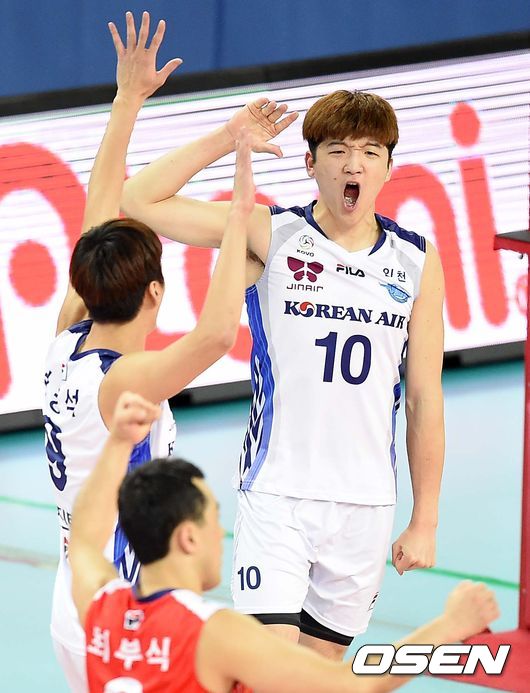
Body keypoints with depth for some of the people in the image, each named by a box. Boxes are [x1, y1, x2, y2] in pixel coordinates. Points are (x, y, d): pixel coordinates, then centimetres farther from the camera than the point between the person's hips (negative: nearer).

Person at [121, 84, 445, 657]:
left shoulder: (416, 261, 4)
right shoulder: (271, 234, -2)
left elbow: (424, 399, 7)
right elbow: (139, 202, -7)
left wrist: (425, 521, 6)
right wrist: (228, 138, -12)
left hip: (366, 505, 3)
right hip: (276, 496, -3)